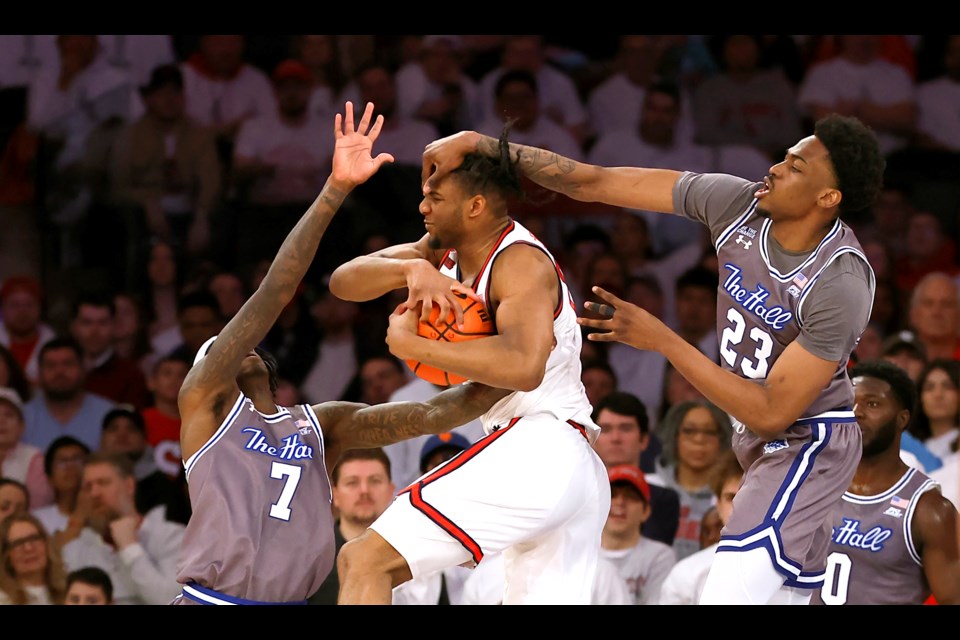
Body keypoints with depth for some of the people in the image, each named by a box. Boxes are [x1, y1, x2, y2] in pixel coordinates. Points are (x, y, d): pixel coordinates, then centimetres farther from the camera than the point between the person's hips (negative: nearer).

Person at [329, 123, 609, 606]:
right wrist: (413, 269, -12)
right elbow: (343, 281, 8)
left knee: (364, 561, -14)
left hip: (537, 452, -10)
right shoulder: (444, 251, 17)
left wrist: (412, 344, -22)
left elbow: (523, 366, -28)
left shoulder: (521, 263, -10)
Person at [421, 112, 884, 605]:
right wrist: (481, 146, -15)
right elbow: (596, 184, -9)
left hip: (807, 444, -8)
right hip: (759, 439, 8)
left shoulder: (842, 285, -29)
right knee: (785, 594, 13)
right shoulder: (738, 203, -12)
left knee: (728, 594, -20)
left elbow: (771, 413, -27)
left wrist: (661, 341, -26)